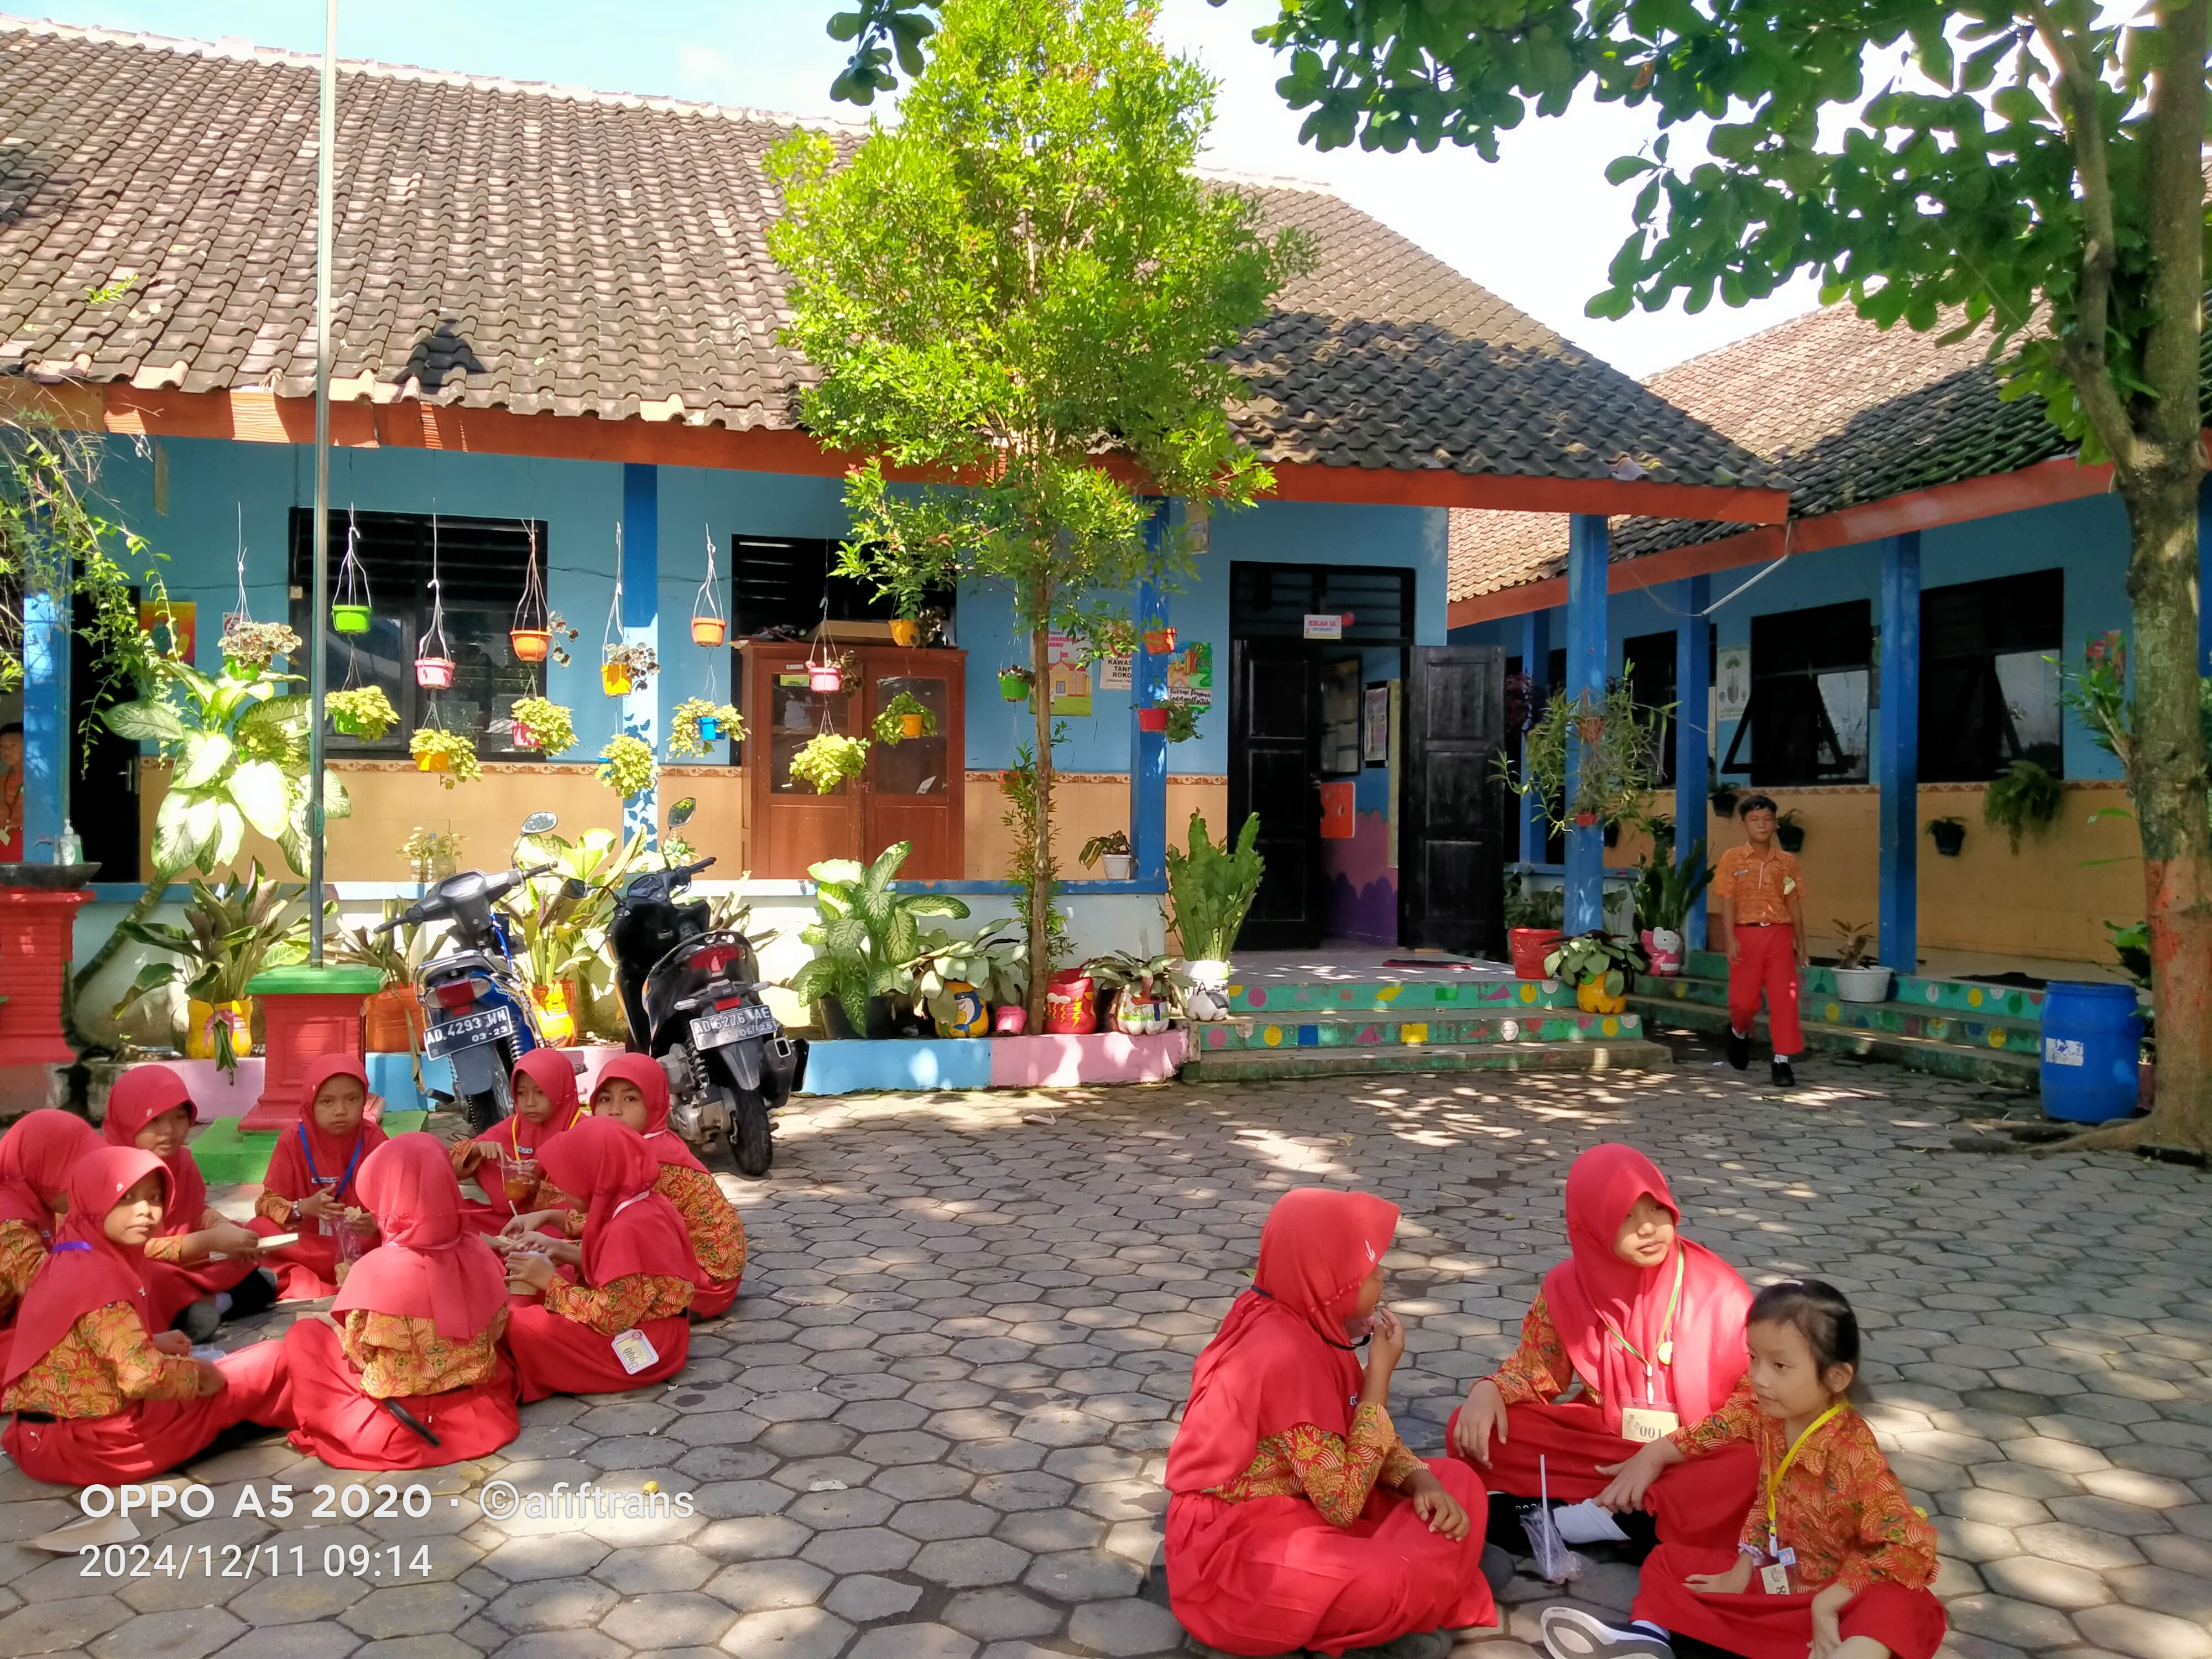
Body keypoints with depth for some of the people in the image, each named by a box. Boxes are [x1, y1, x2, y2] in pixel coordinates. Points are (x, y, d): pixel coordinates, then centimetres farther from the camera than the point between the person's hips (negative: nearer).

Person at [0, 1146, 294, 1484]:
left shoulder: (72, 1261, 6)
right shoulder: (98, 1275, -23)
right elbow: (143, 1377, -28)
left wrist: (153, 1343, 11)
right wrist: (199, 1372, -11)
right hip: (93, 1443, -9)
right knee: (272, 1360, -1)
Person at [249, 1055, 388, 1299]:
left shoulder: (374, 1139, -7)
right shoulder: (294, 1140, -7)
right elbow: (267, 1203, -6)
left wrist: (377, 1224, -30)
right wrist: (304, 1207, -26)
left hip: (362, 1241, 0)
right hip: (306, 1242, 0)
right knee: (260, 1228, -27)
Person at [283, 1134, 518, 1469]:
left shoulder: (375, 1271, -22)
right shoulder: (478, 1253, -10)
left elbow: (358, 1352, -8)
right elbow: (495, 1331, 3)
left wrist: (347, 1288, 8)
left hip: (400, 1424, -5)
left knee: (302, 1335, 13)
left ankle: (350, 1420, 12)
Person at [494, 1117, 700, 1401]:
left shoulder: (630, 1228, -27)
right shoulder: (644, 1205, 1)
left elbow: (608, 1318, -24)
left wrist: (548, 1280, -14)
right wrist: (558, 1249, 5)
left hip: (641, 1344, -10)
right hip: (649, 1329, 10)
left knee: (519, 1329, -15)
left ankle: (516, 1384, 10)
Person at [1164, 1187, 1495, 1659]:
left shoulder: (1304, 1325, 1)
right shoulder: (1288, 1355, -26)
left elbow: (1365, 1436, 10)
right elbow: (1343, 1502, -23)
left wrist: (1421, 1480, -11)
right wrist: (1380, 1373, -19)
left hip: (1301, 1506, 10)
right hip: (1236, 1547, -10)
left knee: (1457, 1483, 5)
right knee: (1410, 1580, -32)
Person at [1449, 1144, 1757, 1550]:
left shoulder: (1719, 1290, -15)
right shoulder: (1568, 1287, -7)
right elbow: (1536, 1369, 7)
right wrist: (1488, 1390, -16)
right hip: (1600, 1438, 2)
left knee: (1747, 1474, -39)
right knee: (1473, 1432, -17)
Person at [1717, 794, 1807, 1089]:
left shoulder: (1787, 861, 9)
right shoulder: (1732, 860, 2)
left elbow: (1794, 904, 10)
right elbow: (1728, 901, -2)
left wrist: (1801, 943, 9)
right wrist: (1731, 939, -11)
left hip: (1780, 934, 2)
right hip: (1747, 934, -1)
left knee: (1784, 999, -6)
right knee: (1744, 1000, 5)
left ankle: (1783, 1061, 0)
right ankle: (1739, 1032, 38)